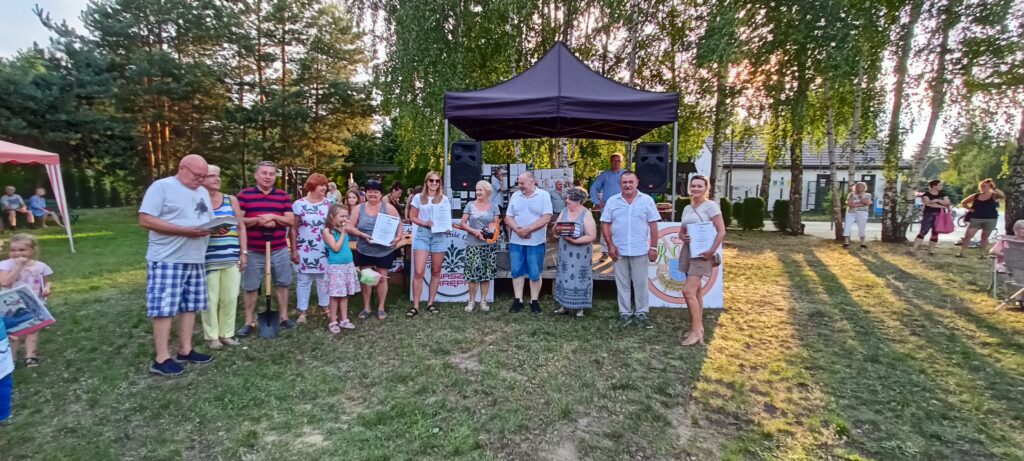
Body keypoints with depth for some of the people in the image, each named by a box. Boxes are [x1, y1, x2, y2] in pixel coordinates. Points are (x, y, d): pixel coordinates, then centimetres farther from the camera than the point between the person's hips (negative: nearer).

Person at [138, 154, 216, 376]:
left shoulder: (203, 192, 16)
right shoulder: (161, 186, -7)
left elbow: (209, 221, 21)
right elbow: (145, 220, -15)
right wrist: (184, 230, -22)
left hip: (195, 260, 7)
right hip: (167, 260, -7)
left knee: (190, 306, 11)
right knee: (164, 308, -3)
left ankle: (185, 350, 22)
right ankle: (161, 359, 4)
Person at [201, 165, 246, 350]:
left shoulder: (231, 200, 10)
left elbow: (241, 227, 11)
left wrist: (243, 252, 6)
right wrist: (210, 230, -16)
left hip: (232, 258, 3)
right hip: (208, 259, -3)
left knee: (230, 298, 6)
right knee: (210, 298, 1)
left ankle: (227, 333, 18)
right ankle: (211, 336, 14)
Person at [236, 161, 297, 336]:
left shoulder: (284, 196, 6)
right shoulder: (244, 195, 0)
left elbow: (290, 220, 1)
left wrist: (273, 217, -15)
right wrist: (257, 219, -19)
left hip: (279, 251, 2)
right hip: (253, 251, -1)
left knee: (282, 284, 9)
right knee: (250, 287, 5)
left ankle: (283, 317, 22)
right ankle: (249, 322, 17)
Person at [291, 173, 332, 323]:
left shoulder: (328, 204, 4)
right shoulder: (299, 204, -5)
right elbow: (293, 229, -3)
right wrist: (294, 250, -6)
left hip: (324, 250, 3)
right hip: (304, 250, -2)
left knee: (324, 280, 10)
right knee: (303, 281, 5)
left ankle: (325, 307, 24)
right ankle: (302, 312, 14)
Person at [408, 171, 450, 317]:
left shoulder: (444, 199, 10)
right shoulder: (418, 198, 7)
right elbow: (412, 217, 7)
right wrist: (424, 223, -11)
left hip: (439, 236, 2)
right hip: (422, 235, -1)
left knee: (436, 272, 6)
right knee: (418, 272, -9)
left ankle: (430, 303, 17)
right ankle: (415, 306, -2)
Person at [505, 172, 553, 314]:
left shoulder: (543, 195, -4)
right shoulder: (515, 196, 8)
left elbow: (546, 218, -13)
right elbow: (508, 217, 6)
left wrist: (527, 229, -18)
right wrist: (517, 229, -13)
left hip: (536, 242, -4)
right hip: (516, 241, 4)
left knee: (535, 273, 4)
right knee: (517, 271, 7)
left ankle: (534, 301, 15)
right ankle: (518, 300, 16)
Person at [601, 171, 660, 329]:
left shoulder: (647, 200, 0)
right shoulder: (612, 201, 2)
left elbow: (653, 225, 0)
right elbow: (605, 224, 2)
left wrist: (653, 247, -5)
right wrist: (610, 245, -6)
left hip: (640, 250, -1)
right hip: (619, 251, 1)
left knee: (641, 284, 7)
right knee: (622, 284, 9)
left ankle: (642, 314, 18)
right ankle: (625, 313, 20)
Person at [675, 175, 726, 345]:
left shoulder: (710, 205, -7)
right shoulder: (687, 208, 13)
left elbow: (721, 231, -12)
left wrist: (711, 251, -18)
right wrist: (682, 237, -4)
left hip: (701, 253, -7)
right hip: (687, 252, 7)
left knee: (688, 291, -14)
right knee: (695, 292, 12)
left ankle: (696, 331, -4)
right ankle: (698, 328, 21)